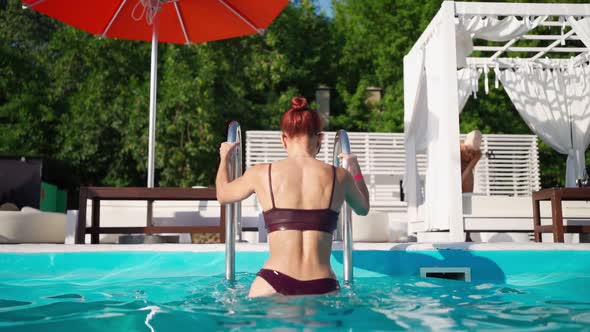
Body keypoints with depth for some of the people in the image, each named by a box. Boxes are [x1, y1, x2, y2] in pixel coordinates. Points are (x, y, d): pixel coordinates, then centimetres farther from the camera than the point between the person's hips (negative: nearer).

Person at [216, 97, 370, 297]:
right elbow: (363, 208, 28)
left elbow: (223, 195, 25)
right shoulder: (339, 176, 6)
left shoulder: (261, 174, 3)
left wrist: (224, 158, 43)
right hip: (323, 288, 1)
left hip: (274, 283, 0)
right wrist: (355, 169, 44)